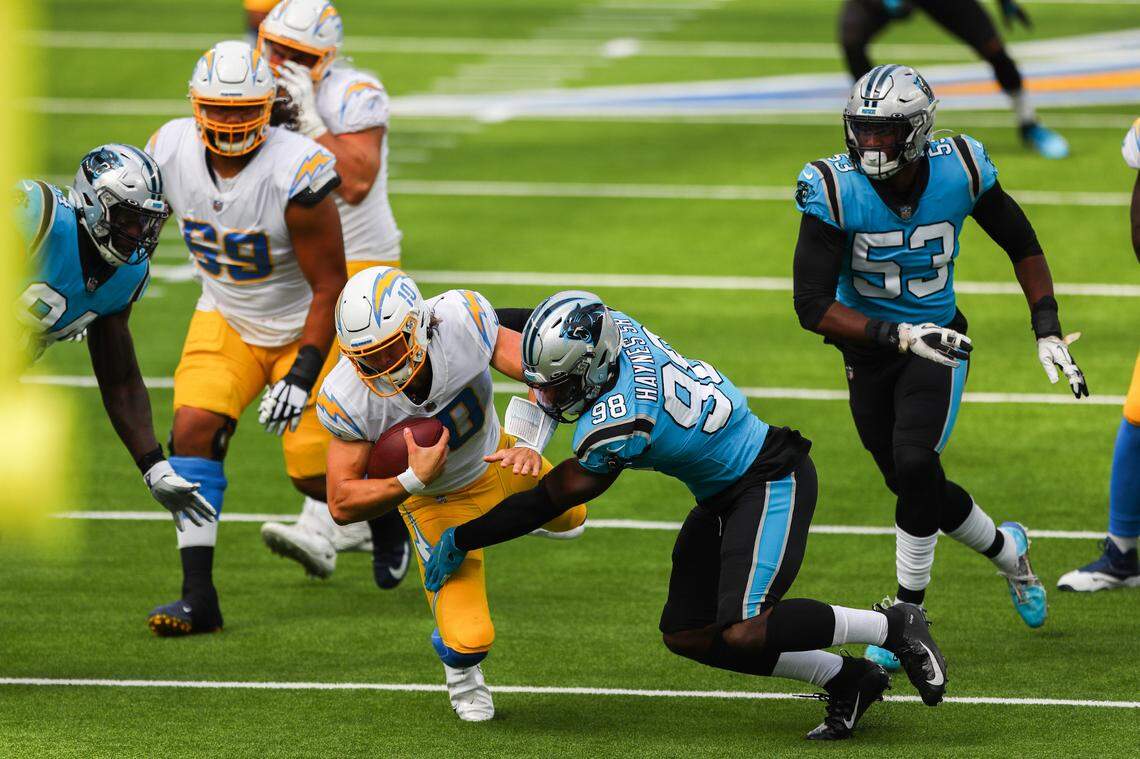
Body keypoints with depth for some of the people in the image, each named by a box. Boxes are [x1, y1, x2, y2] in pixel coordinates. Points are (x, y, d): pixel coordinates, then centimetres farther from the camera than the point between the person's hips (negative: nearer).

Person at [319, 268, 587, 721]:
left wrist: (530, 444, -45)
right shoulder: (348, 399, -36)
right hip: (436, 501, -2)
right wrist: (413, 481, -44)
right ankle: (460, 666, 27)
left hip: (495, 459, 2)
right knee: (469, 640, -11)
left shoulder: (461, 322, -37)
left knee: (568, 521, 28)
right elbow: (342, 505, -29)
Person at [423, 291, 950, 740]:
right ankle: (846, 681, 12)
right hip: (725, 497, 10)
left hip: (772, 482, -10)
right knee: (687, 634, 5)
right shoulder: (611, 327, -9)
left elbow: (547, 502, -18)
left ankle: (892, 626, -6)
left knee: (743, 632, -24)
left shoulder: (617, 424, -30)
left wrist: (461, 540, -8)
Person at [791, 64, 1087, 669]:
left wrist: (1048, 333, -5)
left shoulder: (960, 172, -17)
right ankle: (1006, 550, 36)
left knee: (914, 463, -22)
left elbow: (1022, 246, 2)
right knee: (915, 486, 6)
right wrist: (899, 336, -35)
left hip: (937, 338, -1)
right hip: (868, 347, 1)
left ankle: (908, 616, -7)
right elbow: (812, 306, -24)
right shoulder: (835, 191, -22)